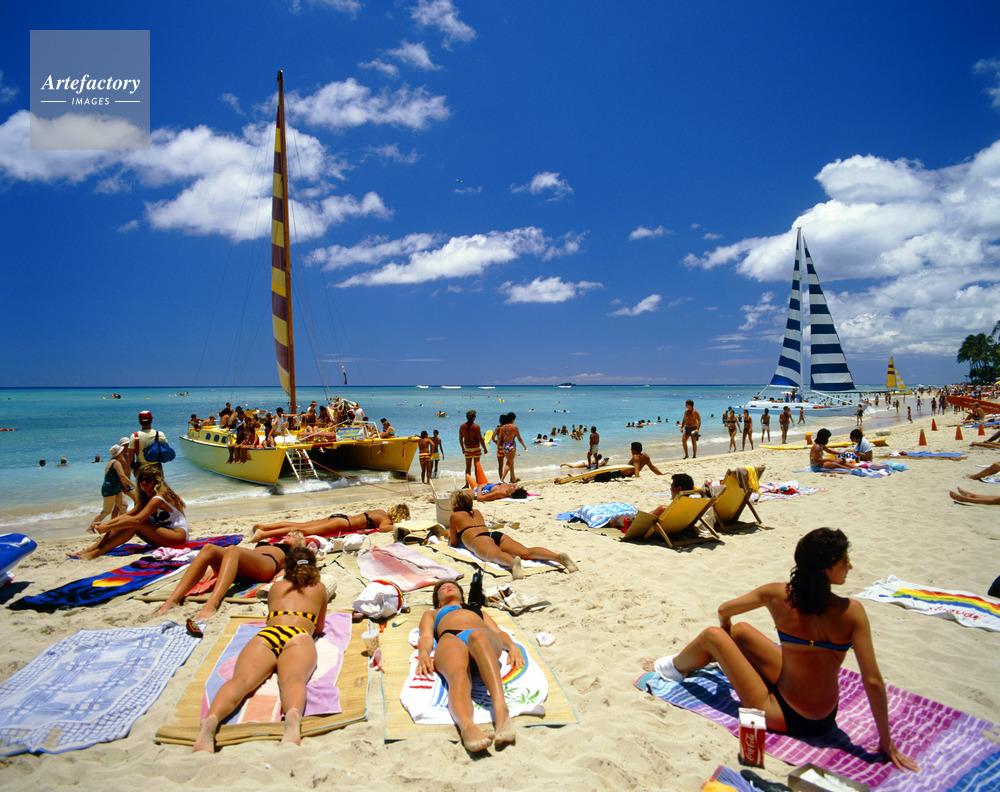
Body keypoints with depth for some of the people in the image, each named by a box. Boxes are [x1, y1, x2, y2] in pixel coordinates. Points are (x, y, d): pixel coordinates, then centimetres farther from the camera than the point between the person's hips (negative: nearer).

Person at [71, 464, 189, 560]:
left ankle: (96, 553, -20)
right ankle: (89, 550, -5)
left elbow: (136, 520, -27)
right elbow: (128, 515, 10)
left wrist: (107, 528, -23)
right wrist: (105, 524, -4)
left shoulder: (158, 498, -18)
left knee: (133, 524, -23)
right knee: (124, 520, -3)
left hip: (179, 535, -9)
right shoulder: (146, 498, 13)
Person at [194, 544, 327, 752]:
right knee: (292, 679, -31)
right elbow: (319, 628, 44)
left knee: (242, 679, -25)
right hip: (299, 637, -2)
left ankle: (211, 720, -57)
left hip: (266, 634, 2)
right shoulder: (319, 588, 34)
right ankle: (293, 717, -66)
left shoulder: (276, 587, 38)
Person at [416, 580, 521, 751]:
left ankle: (501, 709, -60)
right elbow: (426, 637, 22)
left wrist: (512, 646, 5)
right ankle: (466, 726, -66)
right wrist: (423, 653, -4)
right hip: (451, 639, 0)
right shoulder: (431, 614, 43)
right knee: (458, 676, -38)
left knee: (477, 637, -40)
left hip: (486, 637, 0)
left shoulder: (479, 611, 46)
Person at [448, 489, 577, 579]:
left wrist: (448, 535, 46)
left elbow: (454, 542, 23)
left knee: (496, 556, -38)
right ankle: (558, 556, -44)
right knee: (527, 551, -18)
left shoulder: (455, 516, 23)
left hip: (479, 541, -5)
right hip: (498, 535, 5)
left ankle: (513, 562, -75)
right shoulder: (477, 512, 38)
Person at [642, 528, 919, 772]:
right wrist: (886, 742, -6)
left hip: (785, 717, -3)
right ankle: (684, 662, 46)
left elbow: (724, 611, 1)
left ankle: (674, 667, 38)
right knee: (741, 631, 18)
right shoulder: (851, 611, -20)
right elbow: (872, 681, -19)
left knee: (712, 636, 7)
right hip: (825, 716, 4)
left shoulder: (777, 595, -18)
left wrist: (724, 633, 25)